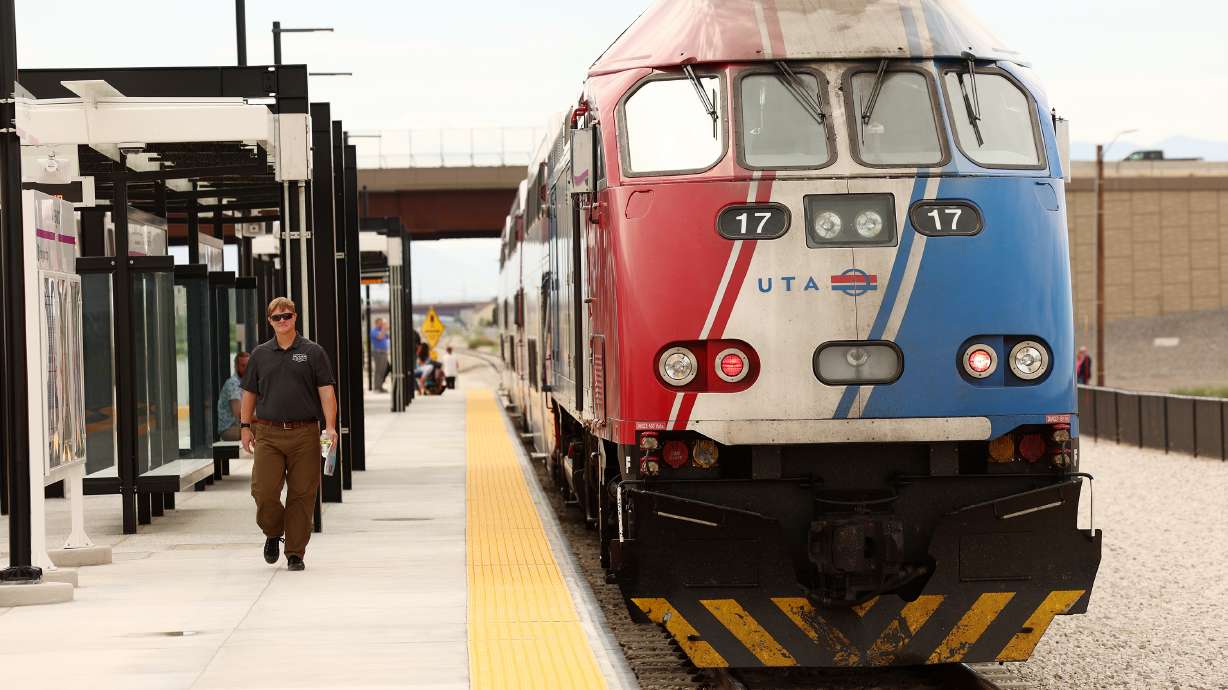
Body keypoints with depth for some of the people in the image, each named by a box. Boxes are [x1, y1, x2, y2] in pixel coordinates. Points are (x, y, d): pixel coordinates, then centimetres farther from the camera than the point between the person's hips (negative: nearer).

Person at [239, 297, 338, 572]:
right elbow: (249, 393, 16)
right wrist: (246, 426, 9)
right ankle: (273, 533, 20)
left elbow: (326, 391, -1)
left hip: (304, 433, -1)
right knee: (263, 490, -8)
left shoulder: (313, 352, 4)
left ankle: (295, 553, 7)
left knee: (302, 495, -1)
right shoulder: (260, 355, 11)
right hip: (268, 433, 1)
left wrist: (330, 426, -12)